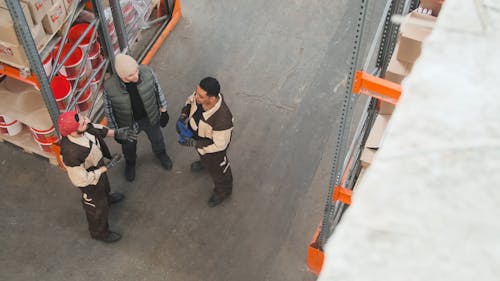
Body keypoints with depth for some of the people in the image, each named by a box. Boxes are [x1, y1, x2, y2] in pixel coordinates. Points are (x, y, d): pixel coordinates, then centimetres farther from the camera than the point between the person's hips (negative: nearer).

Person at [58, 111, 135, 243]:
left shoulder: (84, 128, -30)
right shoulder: (71, 154, -47)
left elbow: (95, 128, -5)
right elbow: (81, 180, -31)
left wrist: (116, 133, -13)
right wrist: (106, 167, -29)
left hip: (98, 163, 6)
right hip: (90, 181, -6)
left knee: (104, 187, 38)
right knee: (97, 207, 23)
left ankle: (106, 197, 73)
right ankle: (99, 232, 53)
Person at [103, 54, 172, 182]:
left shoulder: (147, 72, -31)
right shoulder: (109, 87, -33)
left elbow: (157, 90, -10)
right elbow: (109, 110, -14)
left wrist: (163, 111, 1)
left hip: (150, 118, 1)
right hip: (128, 124, -1)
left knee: (156, 138, 31)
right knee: (129, 146, 29)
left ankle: (161, 153, 66)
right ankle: (130, 162, 63)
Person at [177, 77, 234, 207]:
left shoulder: (222, 118, -48)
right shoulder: (200, 94, -30)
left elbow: (219, 145, -32)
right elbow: (190, 101, -4)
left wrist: (193, 143, -32)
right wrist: (182, 117, -20)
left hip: (213, 148, -6)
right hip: (197, 135, 6)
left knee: (216, 168, 26)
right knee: (204, 157, 40)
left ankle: (223, 190, 58)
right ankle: (204, 162, 76)